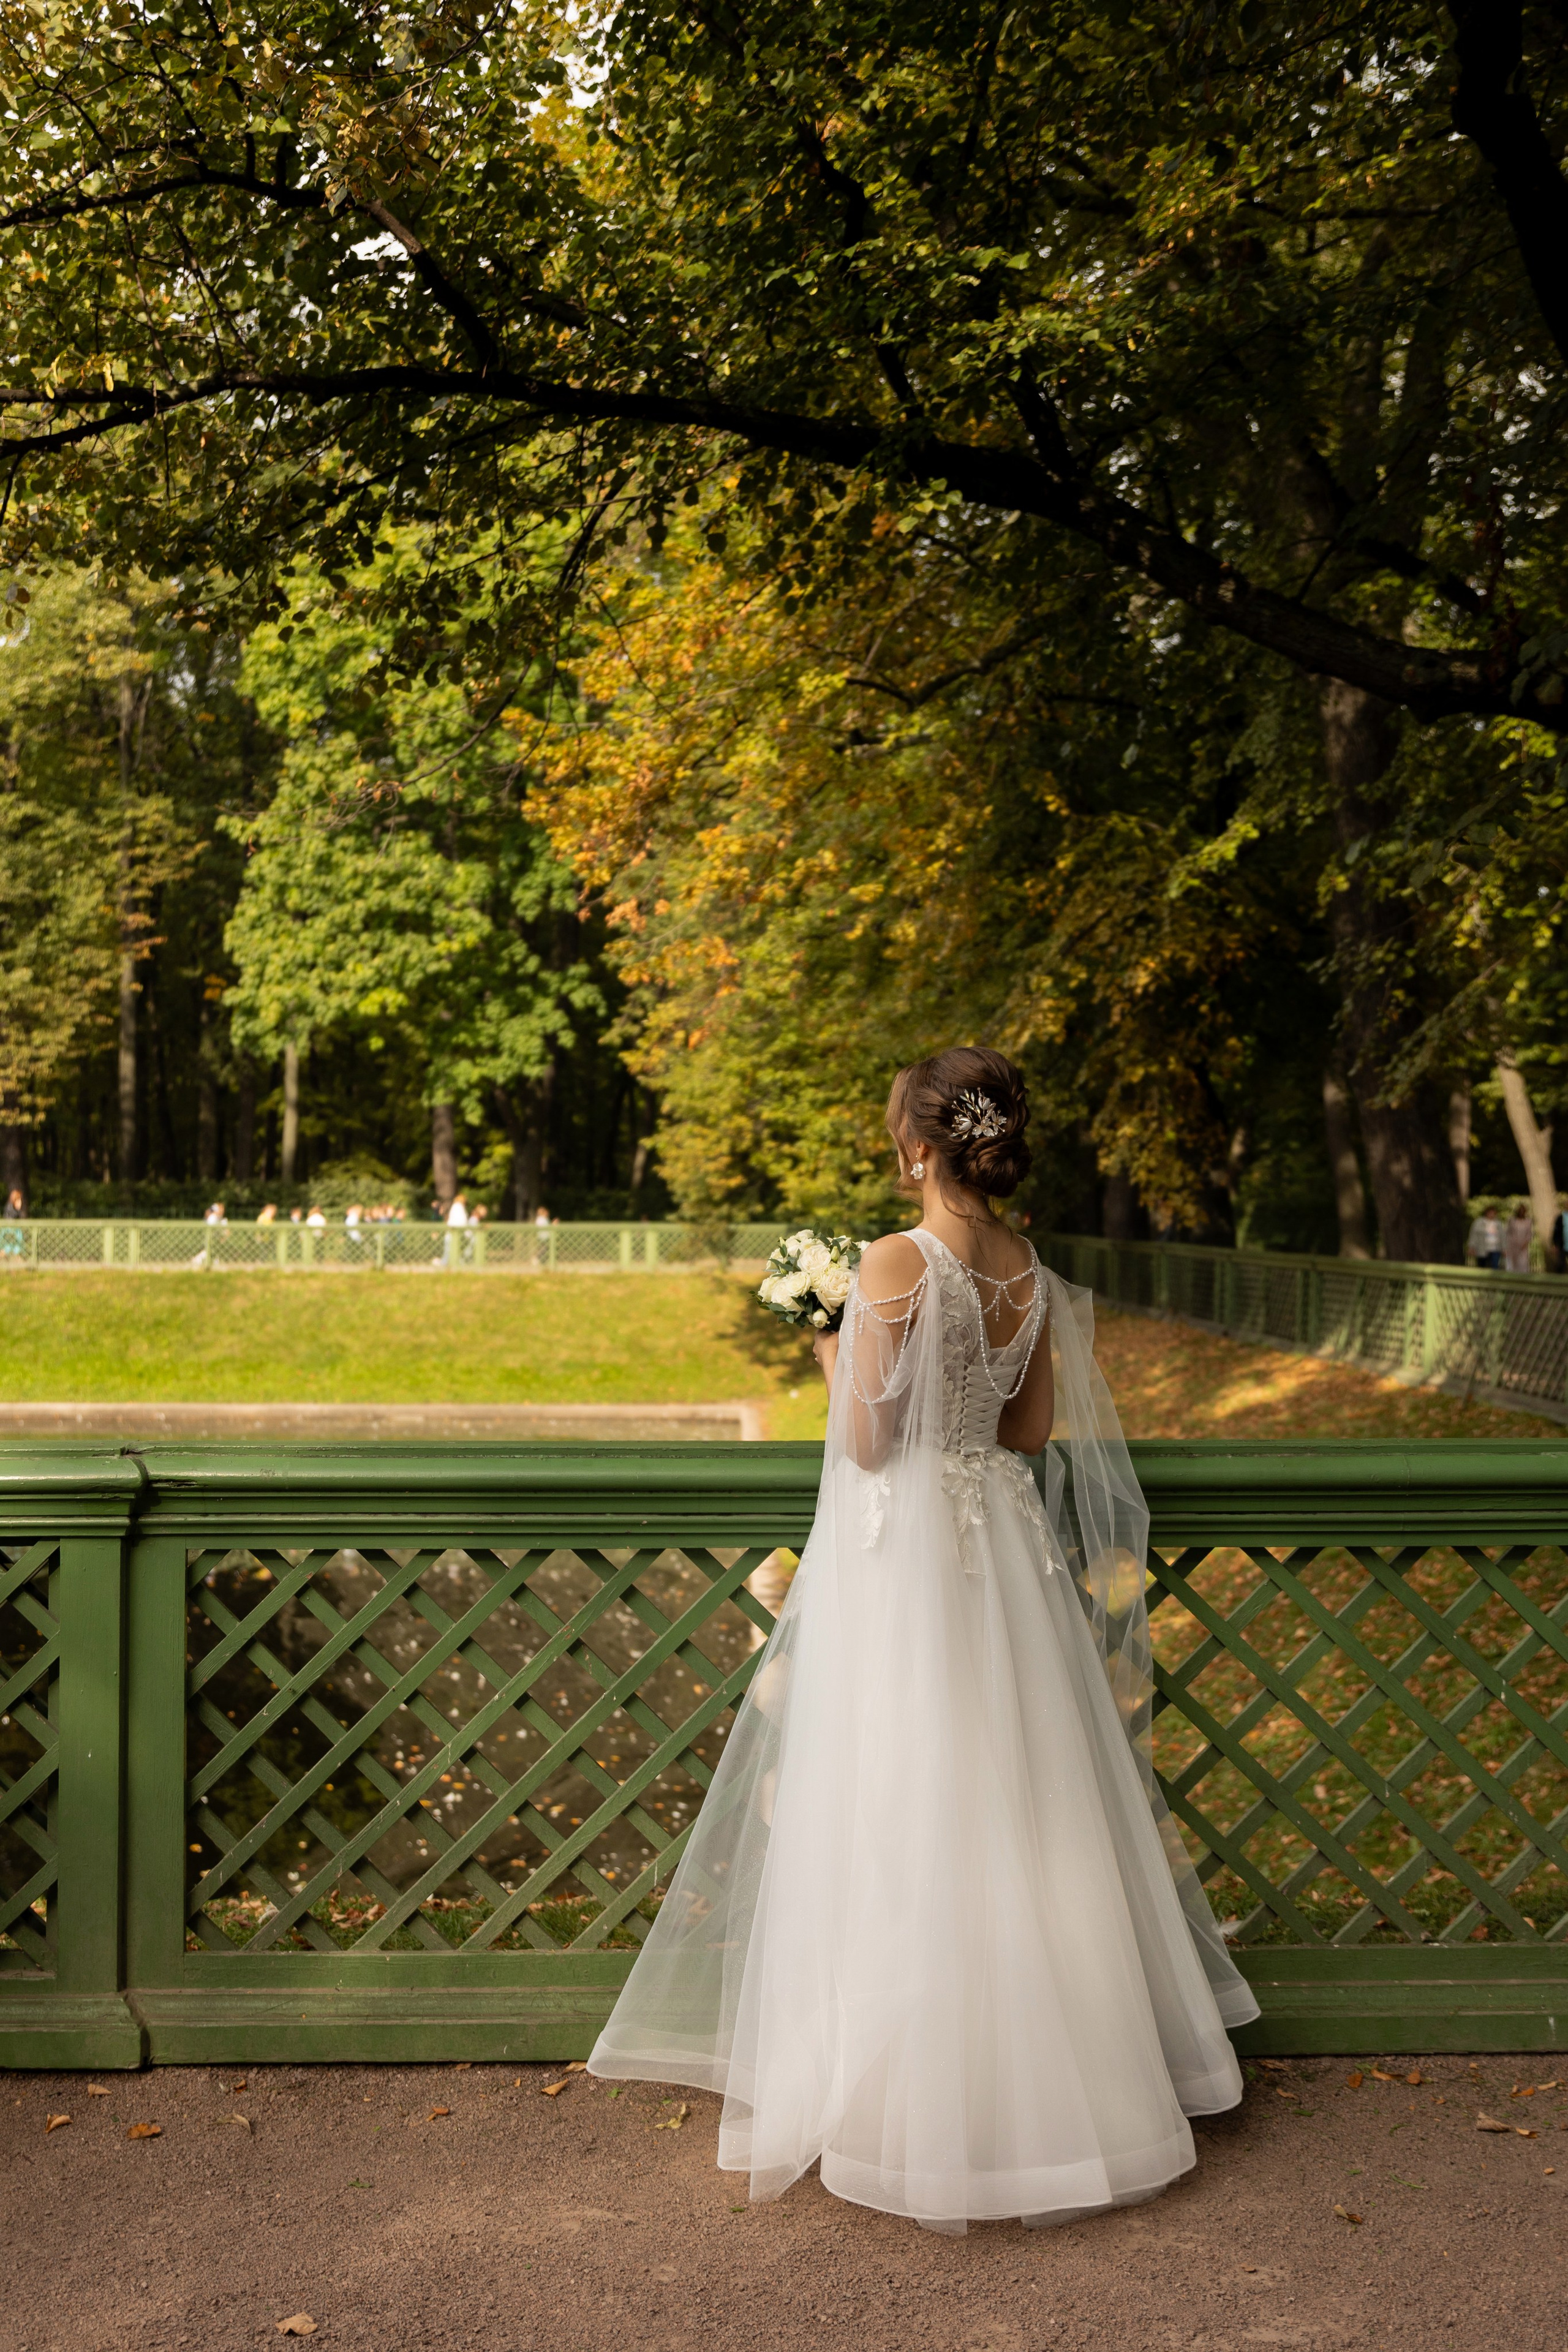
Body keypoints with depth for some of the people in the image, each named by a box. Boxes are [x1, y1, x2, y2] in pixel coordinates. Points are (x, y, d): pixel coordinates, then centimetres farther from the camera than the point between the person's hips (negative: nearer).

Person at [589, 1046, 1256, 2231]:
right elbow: (1031, 1431, 10)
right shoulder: (1032, 1272, 2)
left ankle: (921, 2099, 15)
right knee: (1010, 1818, 17)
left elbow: (863, 1442, -16)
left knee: (903, 1825, 4)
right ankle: (1034, 2076, 29)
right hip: (1003, 1547, 7)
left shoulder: (898, 1265, -18)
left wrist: (836, 1358, 1)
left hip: (901, 1550, -6)